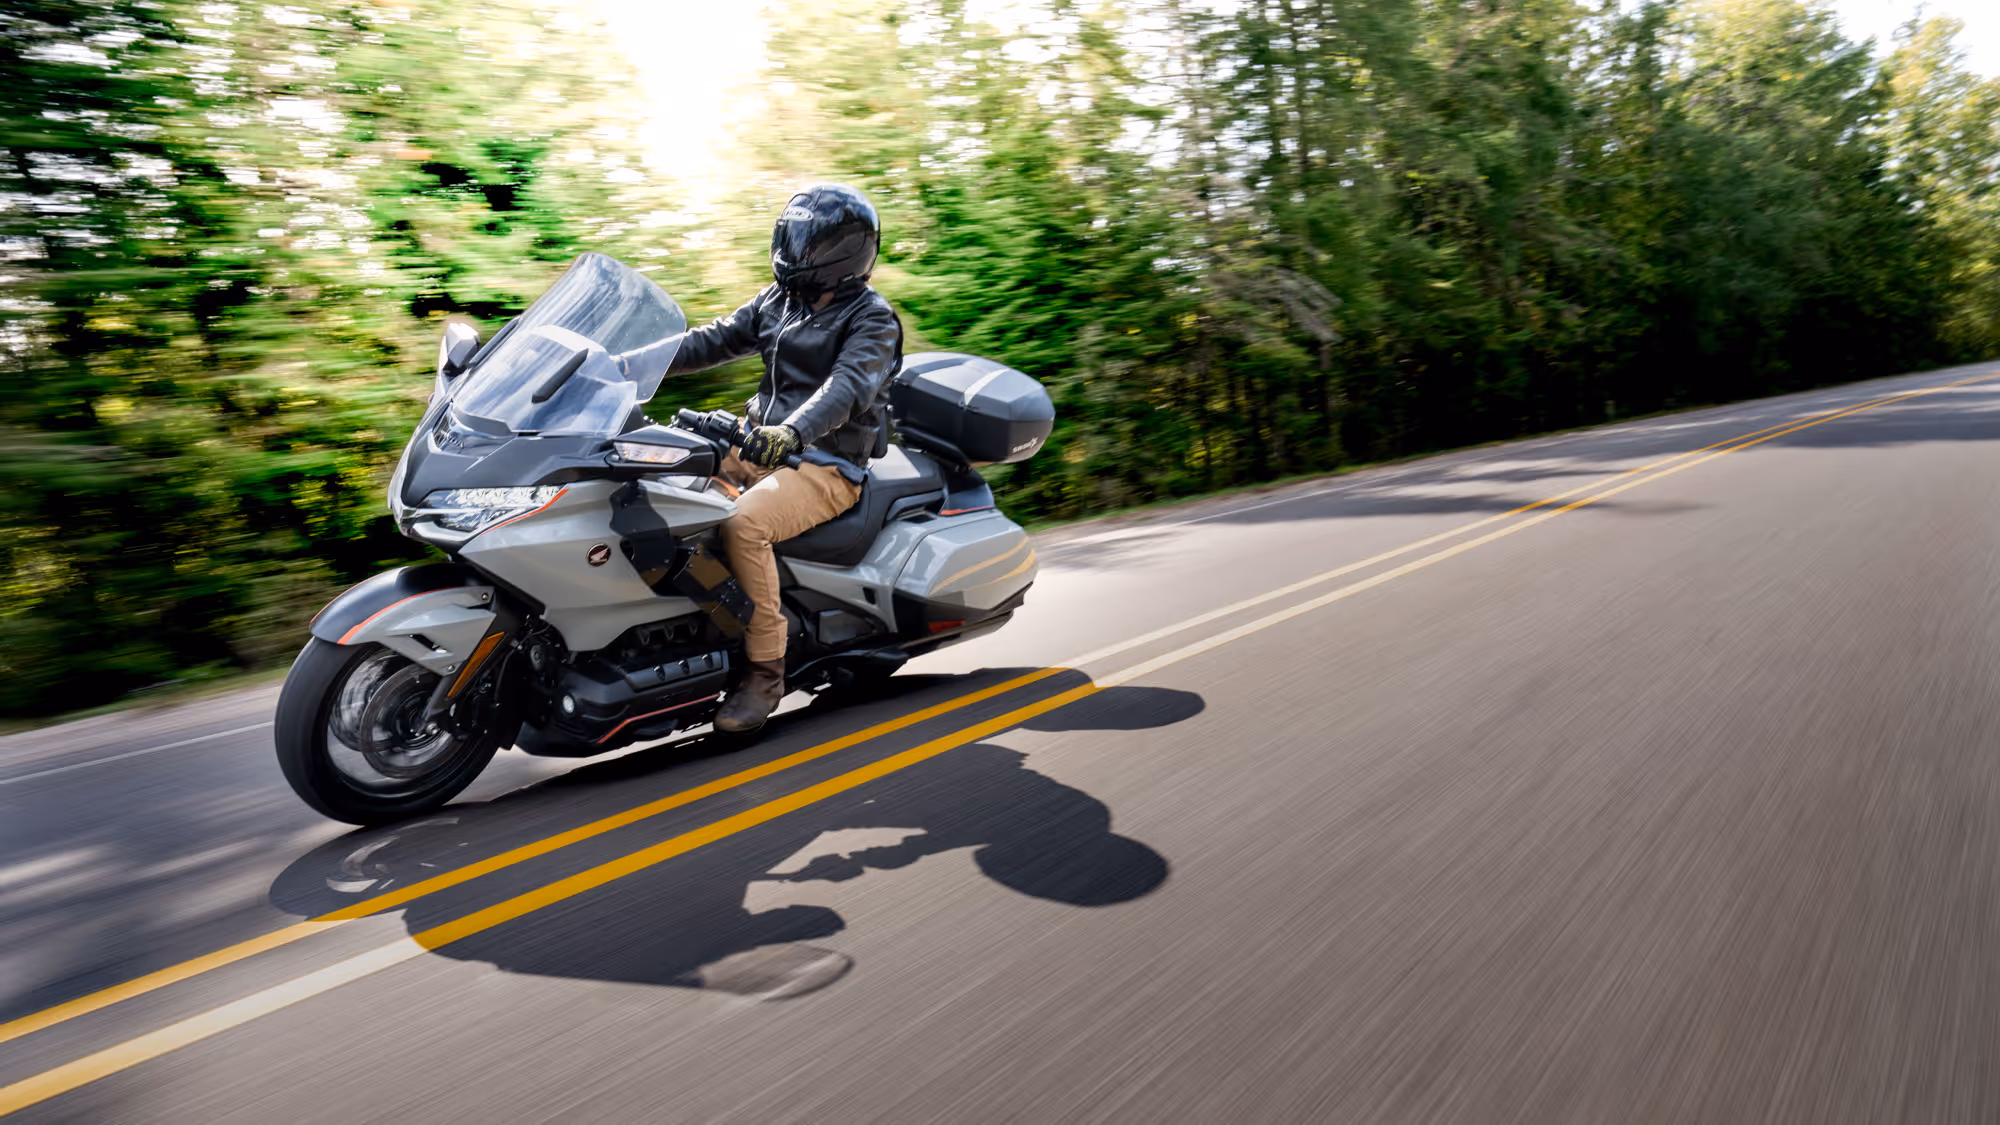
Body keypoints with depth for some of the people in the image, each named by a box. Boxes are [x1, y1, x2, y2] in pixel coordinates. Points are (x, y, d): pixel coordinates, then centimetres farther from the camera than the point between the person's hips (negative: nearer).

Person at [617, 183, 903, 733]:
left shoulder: (873, 319, -6)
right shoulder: (779, 300, 17)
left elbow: (849, 386, -24)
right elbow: (713, 340, 14)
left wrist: (792, 431, -43)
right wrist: (628, 362, 2)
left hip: (826, 467, -8)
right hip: (760, 448, 8)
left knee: (743, 524, -33)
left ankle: (765, 670, -21)